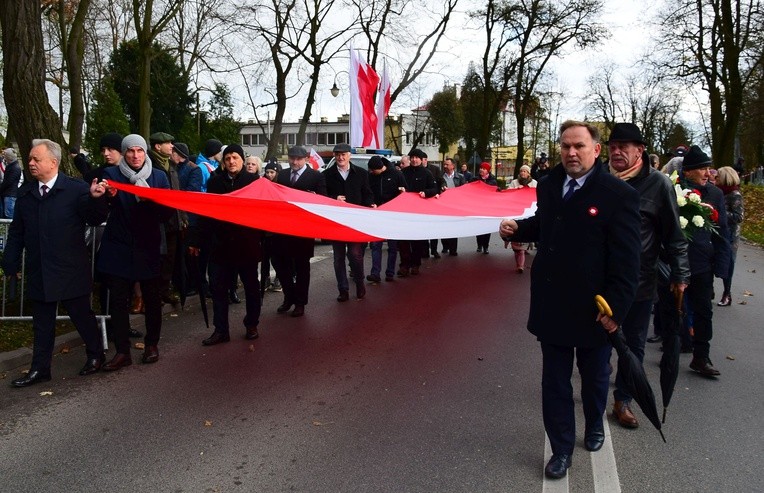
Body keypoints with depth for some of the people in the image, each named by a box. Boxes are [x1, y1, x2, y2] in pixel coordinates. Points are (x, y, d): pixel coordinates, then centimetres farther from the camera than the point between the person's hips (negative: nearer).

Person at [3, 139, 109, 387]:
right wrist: (11, 262, 9)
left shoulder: (77, 188, -9)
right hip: (39, 271, 5)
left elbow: (95, 220, -14)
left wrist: (95, 198, -33)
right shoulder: (26, 192, 7)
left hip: (71, 270, -5)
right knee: (42, 323, 14)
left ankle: (96, 354, 30)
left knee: (82, 315, 9)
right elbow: (17, 231, 12)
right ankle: (40, 369, 25)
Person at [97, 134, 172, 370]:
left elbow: (167, 213, 0)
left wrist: (151, 200, -20)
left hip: (148, 247, 1)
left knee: (152, 298, 8)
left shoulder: (159, 176, 5)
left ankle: (152, 344, 24)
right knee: (118, 300, 1)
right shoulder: (111, 174, 3)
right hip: (118, 248, 0)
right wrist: (108, 196, -32)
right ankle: (122, 351, 9)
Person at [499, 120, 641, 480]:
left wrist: (616, 308, -17)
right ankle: (562, 449, 27)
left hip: (593, 310, -4)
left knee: (594, 376, 21)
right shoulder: (549, 185, 3)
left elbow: (626, 260, -15)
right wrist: (517, 228, 0)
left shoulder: (618, 194, -15)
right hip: (551, 305, 4)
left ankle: (594, 425, 49)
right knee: (554, 382, 11)